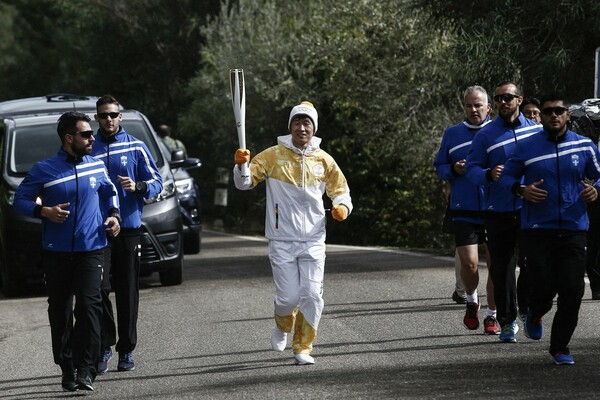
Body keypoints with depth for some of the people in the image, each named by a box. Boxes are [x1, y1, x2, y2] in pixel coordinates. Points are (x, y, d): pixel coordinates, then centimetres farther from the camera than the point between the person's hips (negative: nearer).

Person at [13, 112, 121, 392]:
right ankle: (67, 371, 14)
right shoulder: (44, 170, -2)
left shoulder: (97, 167, 8)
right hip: (56, 252, -1)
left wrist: (113, 215, 6)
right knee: (60, 312, 4)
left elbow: (109, 193, 24)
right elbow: (20, 200, 2)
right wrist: (44, 211, -14)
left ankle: (85, 371, -14)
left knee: (89, 306, -13)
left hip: (91, 249, 1)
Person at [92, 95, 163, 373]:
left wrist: (138, 187, -14)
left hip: (128, 227, 0)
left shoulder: (135, 147, 5)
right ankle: (104, 347, -1)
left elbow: (156, 182, 5)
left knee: (127, 291, 4)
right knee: (99, 287, -11)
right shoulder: (88, 149, 6)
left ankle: (126, 350, 12)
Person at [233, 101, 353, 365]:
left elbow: (340, 191, 15)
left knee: (312, 296, -5)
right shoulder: (273, 156, 0)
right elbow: (245, 183, -3)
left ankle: (303, 348, 9)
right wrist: (241, 165, -25)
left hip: (313, 241, 2)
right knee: (288, 298, -2)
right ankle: (283, 327, 32)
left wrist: (342, 206, -8)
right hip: (282, 241, -1)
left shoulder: (324, 160, 5)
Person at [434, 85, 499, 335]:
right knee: (469, 263, -10)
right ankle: (471, 301, 20)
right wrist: (454, 170, -7)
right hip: (464, 210, 0)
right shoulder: (453, 134, 9)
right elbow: (439, 166, 15)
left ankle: (491, 315, 15)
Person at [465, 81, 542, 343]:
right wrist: (489, 175, -21)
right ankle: (507, 322, 11)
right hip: (499, 211, -1)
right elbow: (472, 169, -1)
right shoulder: (486, 135, 1)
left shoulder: (536, 131, 7)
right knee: (502, 268, 1)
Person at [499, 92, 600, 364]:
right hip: (538, 230, -1)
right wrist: (522, 190, -11)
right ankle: (535, 316, 30)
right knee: (544, 287, -7)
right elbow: (507, 177, 9)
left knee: (572, 290, -6)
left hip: (573, 230, 1)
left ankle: (560, 347, 7)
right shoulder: (526, 147, 2)